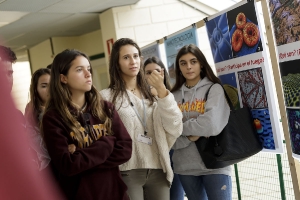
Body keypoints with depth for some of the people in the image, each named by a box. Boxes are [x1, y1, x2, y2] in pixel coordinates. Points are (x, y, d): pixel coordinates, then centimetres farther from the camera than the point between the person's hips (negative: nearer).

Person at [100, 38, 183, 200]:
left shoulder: (152, 93, 12)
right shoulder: (107, 97, 0)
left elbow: (175, 130, -1)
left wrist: (162, 91, -10)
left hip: (158, 171, 4)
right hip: (128, 172, -3)